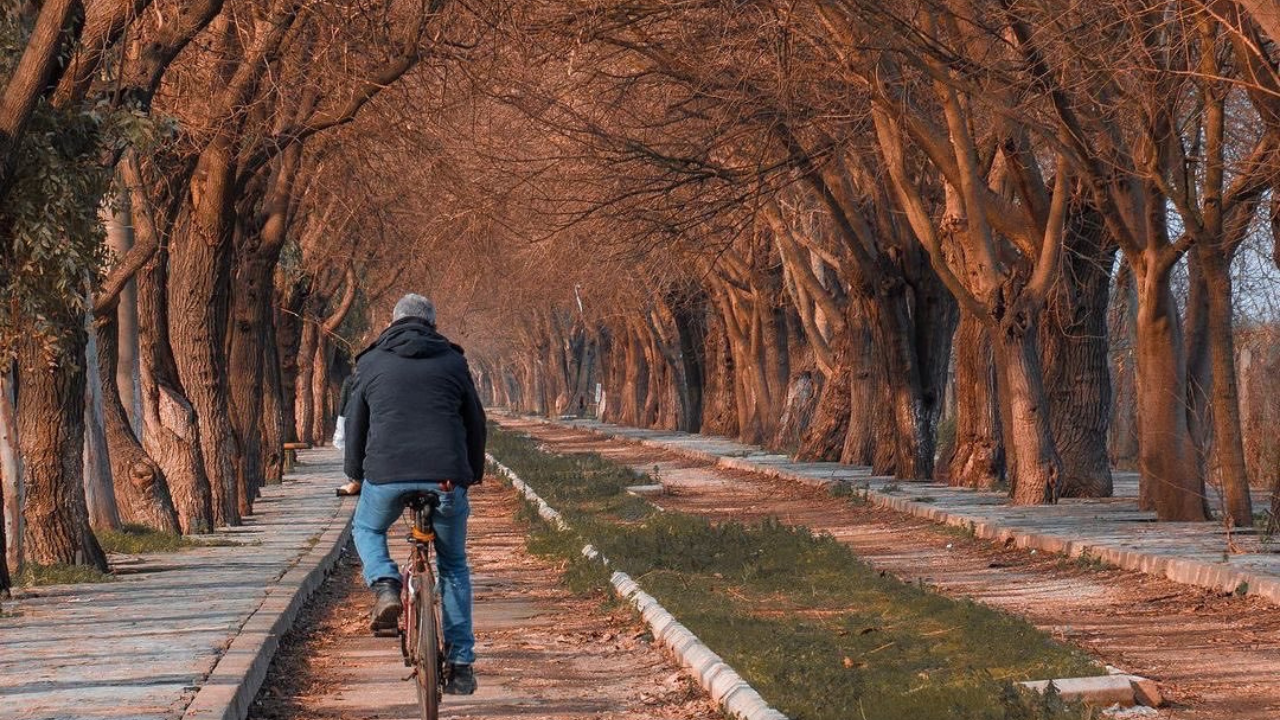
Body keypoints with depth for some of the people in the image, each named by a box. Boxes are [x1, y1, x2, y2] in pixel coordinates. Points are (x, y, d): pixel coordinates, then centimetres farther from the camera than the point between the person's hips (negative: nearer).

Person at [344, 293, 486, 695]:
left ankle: (385, 586, 0)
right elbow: (475, 422, 18)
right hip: (445, 475, 1)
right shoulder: (452, 361, 14)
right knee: (453, 566, 16)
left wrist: (355, 475, 30)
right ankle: (460, 663, 12)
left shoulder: (372, 364, 13)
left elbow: (355, 423, 17)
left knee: (366, 529, 30)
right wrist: (473, 474, 31)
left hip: (387, 473, -1)